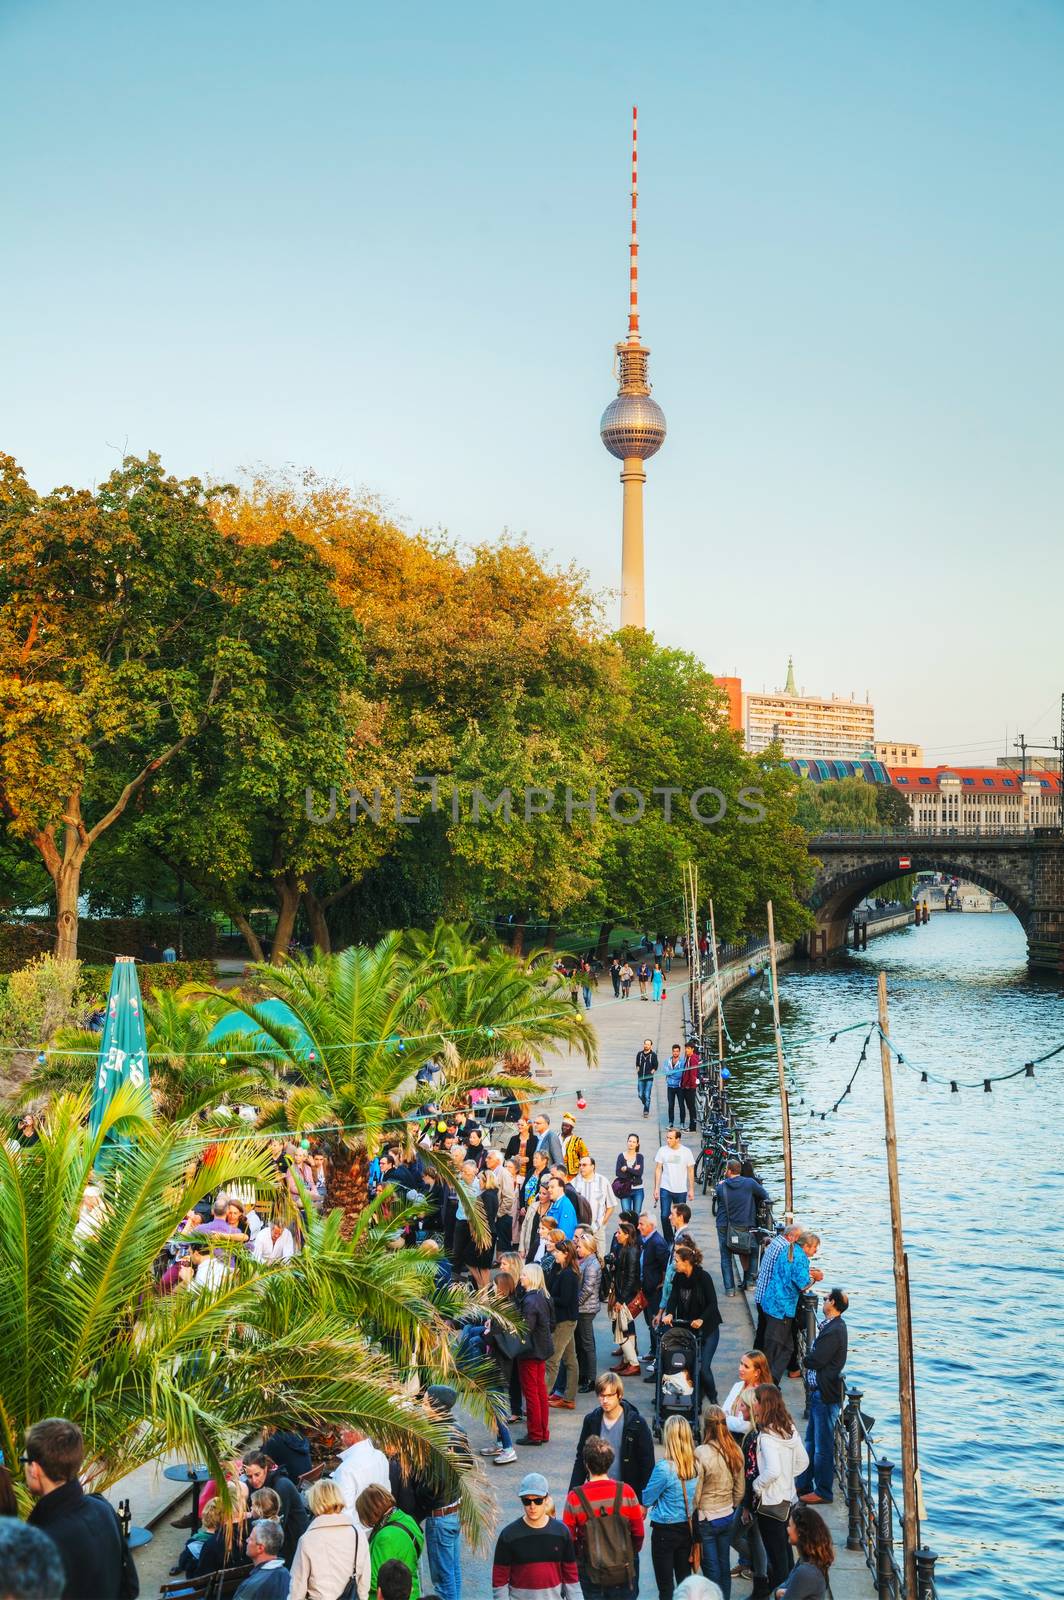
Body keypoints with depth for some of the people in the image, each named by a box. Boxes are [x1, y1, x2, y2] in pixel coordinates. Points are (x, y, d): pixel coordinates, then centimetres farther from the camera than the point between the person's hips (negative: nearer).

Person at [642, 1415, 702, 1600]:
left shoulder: (664, 1468, -23)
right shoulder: (696, 1465, -6)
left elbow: (647, 1499, -12)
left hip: (665, 1531, -5)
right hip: (687, 1528, 5)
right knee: (685, 1580, 17)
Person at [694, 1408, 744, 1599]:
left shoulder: (701, 1453, -23)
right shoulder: (735, 1451, -5)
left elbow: (695, 1492, -17)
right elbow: (740, 1488, 5)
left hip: (706, 1519, -5)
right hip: (727, 1517, 5)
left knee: (711, 1568, 6)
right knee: (724, 1564, 18)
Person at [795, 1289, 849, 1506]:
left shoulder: (834, 1331, -21)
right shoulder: (831, 1326, 11)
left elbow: (815, 1360, -23)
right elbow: (816, 1358, 13)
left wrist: (805, 1360, -4)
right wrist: (811, 1358, -6)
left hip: (825, 1395, -10)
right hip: (818, 1392, 10)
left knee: (823, 1446, 0)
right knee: (811, 1441, 19)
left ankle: (823, 1492, 9)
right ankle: (804, 1484, 29)